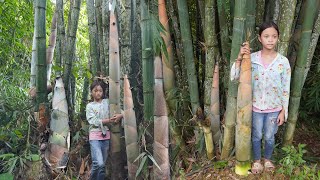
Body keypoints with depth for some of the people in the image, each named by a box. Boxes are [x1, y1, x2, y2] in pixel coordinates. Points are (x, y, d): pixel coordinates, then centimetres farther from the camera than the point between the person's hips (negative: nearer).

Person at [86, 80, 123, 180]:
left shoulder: (107, 102, 10)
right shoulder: (90, 106, 4)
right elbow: (93, 121, -9)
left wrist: (121, 115, -14)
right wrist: (108, 120, -16)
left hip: (106, 135, 3)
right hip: (95, 135, -3)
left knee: (103, 165, 7)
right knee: (98, 163, -17)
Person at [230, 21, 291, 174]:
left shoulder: (283, 61, -12)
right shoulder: (251, 58, -11)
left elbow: (285, 89, -5)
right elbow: (234, 77, -15)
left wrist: (283, 111, -3)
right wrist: (239, 57, -28)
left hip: (274, 108, 0)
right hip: (256, 106, 0)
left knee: (269, 137, 17)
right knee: (257, 136, 17)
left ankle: (267, 159, 43)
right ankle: (257, 160, 40)